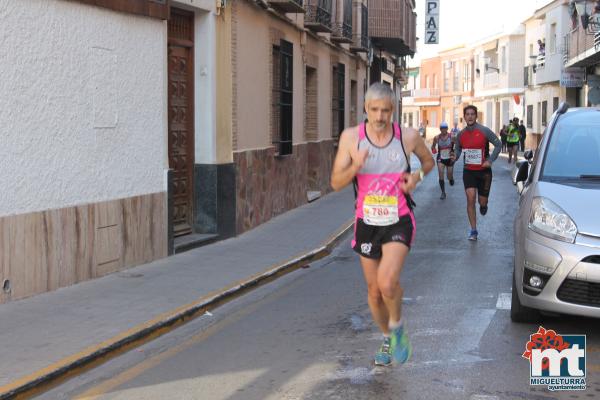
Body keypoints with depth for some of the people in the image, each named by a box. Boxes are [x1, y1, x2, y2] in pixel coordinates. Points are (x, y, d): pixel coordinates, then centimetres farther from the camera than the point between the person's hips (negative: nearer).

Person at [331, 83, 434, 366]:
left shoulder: (408, 137, -6)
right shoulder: (351, 137, -7)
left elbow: (429, 161, 15)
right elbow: (336, 183, -5)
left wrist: (417, 176, -7)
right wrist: (355, 167, -25)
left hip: (399, 222, -2)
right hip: (367, 223, 2)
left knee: (387, 282, -23)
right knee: (374, 291, 11)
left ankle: (397, 327, 7)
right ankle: (388, 339, 36)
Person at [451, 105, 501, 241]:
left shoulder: (484, 131, -9)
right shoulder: (461, 134, 2)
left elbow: (498, 144, -4)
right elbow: (457, 148, 16)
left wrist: (490, 160, -12)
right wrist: (455, 156, -7)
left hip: (484, 171, -2)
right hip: (468, 171, 2)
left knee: (482, 201, 2)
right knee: (470, 199, -11)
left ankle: (483, 205, 44)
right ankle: (473, 230, -2)